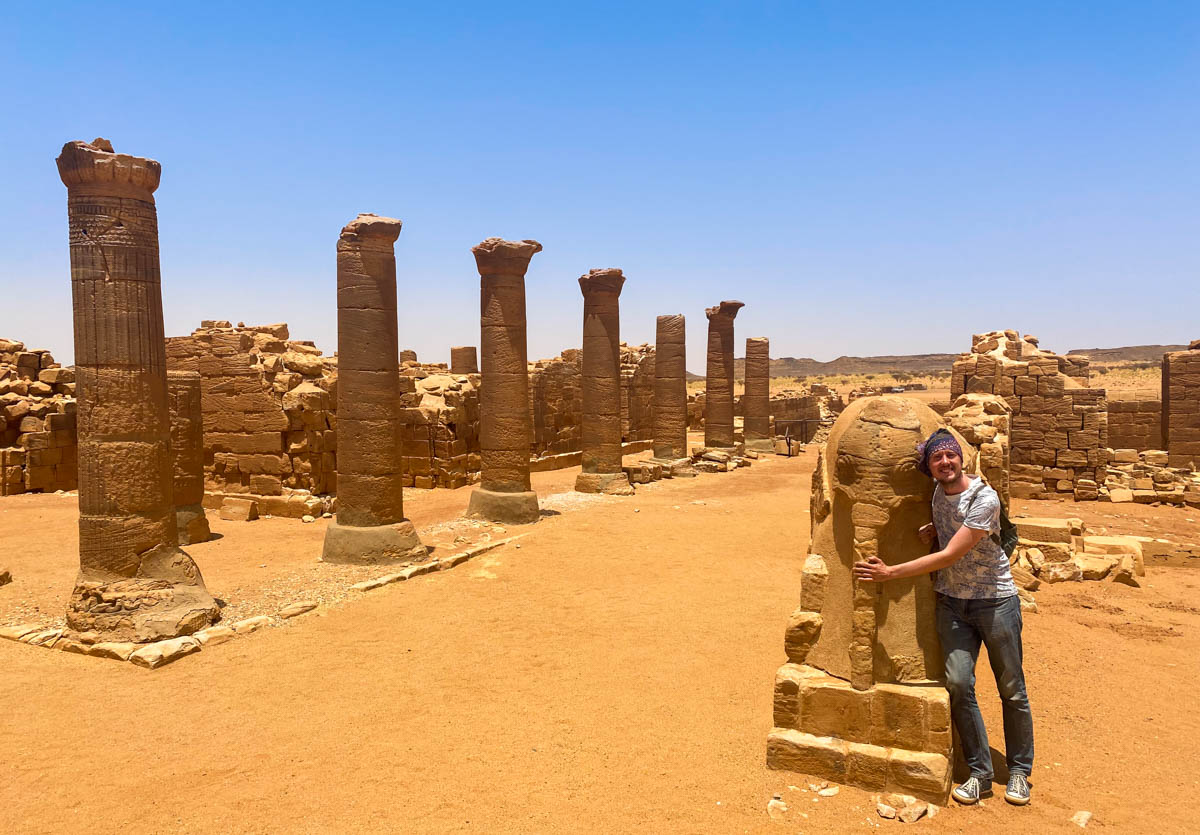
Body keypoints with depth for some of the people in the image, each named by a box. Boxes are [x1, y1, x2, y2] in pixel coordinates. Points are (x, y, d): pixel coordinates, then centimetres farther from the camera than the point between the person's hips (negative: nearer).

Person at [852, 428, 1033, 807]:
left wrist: (890, 572, -21)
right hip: (952, 602, 5)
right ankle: (980, 773, 9)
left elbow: (949, 556, -23)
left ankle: (1019, 772, 25)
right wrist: (935, 529, -3)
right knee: (958, 683, -5)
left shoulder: (984, 499, -20)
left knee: (1012, 689, 7)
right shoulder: (938, 491, 1)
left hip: (996, 601, -4)